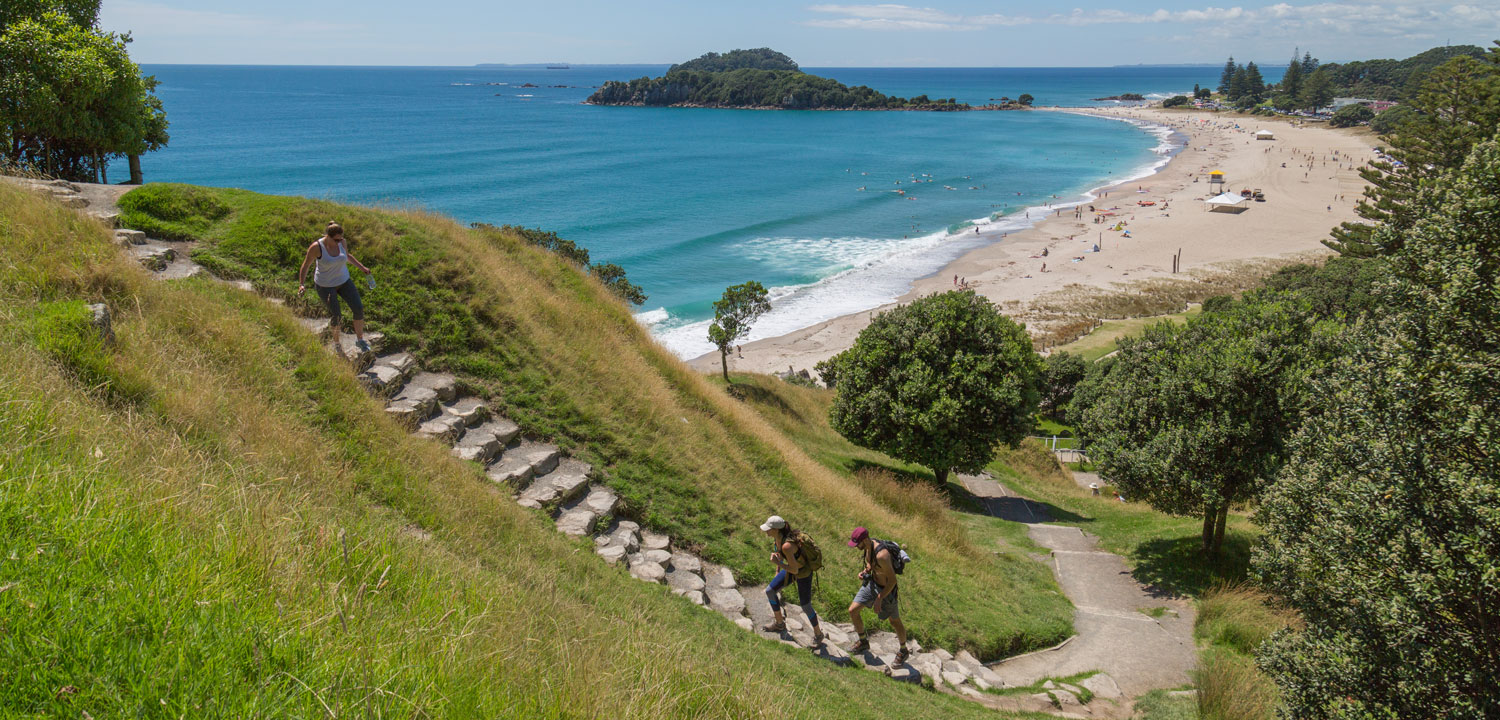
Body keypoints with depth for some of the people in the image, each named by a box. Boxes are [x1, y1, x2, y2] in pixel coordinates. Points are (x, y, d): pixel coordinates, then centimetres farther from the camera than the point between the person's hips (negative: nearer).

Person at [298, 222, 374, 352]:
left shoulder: (342, 242, -9)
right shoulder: (317, 247, -23)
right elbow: (305, 265, -13)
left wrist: (362, 267, 13)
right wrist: (301, 285, -23)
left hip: (344, 281, 4)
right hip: (325, 286, -4)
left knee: (358, 308, -6)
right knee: (336, 316, -5)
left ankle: (360, 340, 12)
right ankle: (336, 343, 23)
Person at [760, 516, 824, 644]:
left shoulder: (787, 546, -40)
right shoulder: (777, 537, -14)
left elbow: (794, 570, -31)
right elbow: (779, 554, 7)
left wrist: (777, 563, -27)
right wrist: (777, 572, 16)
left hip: (804, 573, -8)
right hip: (793, 567, 8)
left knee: (805, 607, 6)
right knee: (770, 591, 10)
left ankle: (818, 633, 33)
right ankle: (780, 624, 30)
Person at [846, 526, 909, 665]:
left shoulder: (881, 554, -37)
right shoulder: (867, 546, -10)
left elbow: (892, 580, -29)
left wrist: (879, 599, -26)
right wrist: (864, 571, -11)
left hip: (887, 590, -8)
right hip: (872, 583, 8)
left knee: (895, 622, 12)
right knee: (852, 611, 5)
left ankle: (904, 651, 38)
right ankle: (864, 643, 27)